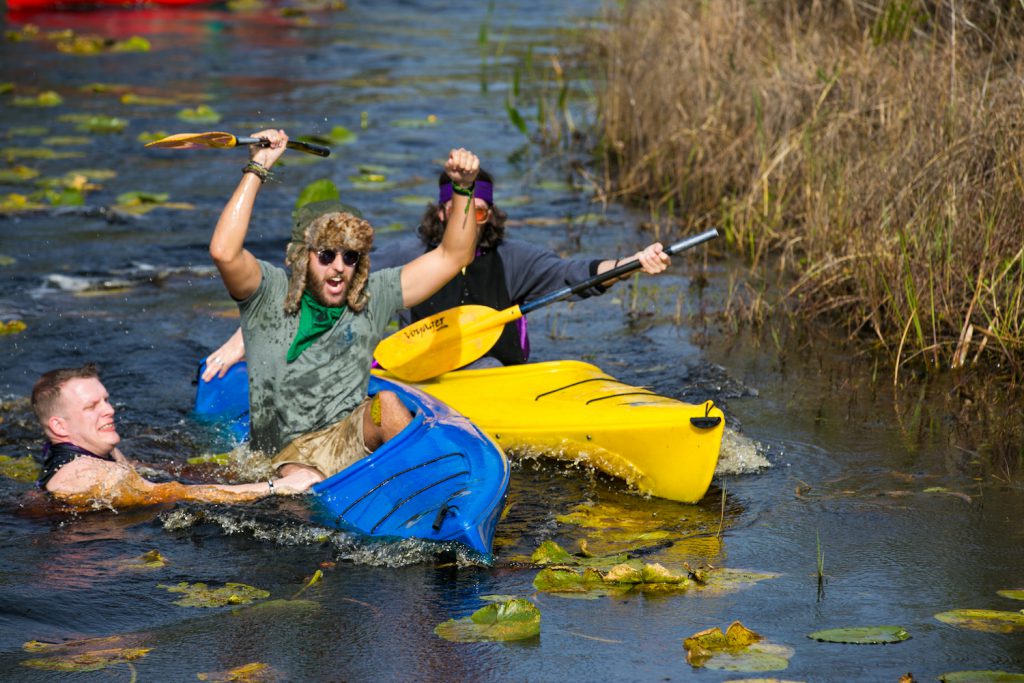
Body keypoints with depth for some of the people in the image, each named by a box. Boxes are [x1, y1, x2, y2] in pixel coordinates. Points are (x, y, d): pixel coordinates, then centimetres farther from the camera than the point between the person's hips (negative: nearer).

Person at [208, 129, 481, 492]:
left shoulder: (371, 297, 8)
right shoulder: (271, 293, -2)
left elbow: (452, 256, 9)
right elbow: (224, 251, -22)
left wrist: (464, 188, -5)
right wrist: (256, 170, -19)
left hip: (354, 441, 4)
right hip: (291, 455, -4)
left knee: (387, 404, -29)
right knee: (304, 484, -38)